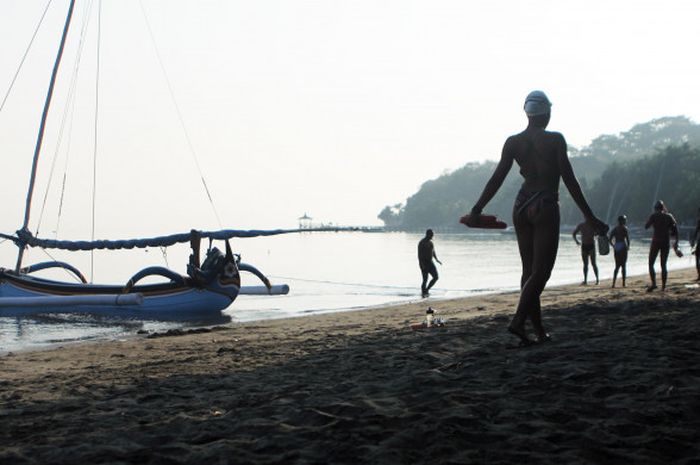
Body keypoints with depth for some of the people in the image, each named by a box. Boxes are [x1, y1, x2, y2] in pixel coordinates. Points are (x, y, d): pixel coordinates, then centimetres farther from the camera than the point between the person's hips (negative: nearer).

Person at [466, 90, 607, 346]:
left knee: (529, 271, 10)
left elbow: (496, 179, 0)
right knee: (541, 271, -4)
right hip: (546, 208, -5)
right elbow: (569, 181, -9)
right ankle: (518, 321, -21)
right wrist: (590, 218, -5)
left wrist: (477, 210, 6)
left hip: (521, 207, 5)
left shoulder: (513, 142, 4)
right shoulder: (555, 140, -7)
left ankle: (540, 331, 12)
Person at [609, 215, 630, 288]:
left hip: (616, 249, 5)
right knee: (623, 265, 2)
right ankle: (623, 283, 1)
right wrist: (628, 246, 0)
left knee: (617, 266, 12)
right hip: (623, 248, -5)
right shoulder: (625, 229, -6)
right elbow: (627, 239, -15)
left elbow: (610, 240, 7)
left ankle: (613, 283, 2)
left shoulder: (614, 229, 8)